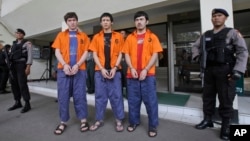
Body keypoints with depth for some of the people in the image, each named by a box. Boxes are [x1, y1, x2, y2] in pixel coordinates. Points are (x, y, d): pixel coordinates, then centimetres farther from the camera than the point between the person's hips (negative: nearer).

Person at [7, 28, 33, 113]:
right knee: (14, 84, 7)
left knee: (22, 84, -10)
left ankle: (27, 104, -4)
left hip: (22, 65, -7)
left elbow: (30, 55, -8)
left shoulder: (27, 43, 0)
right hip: (13, 65, 7)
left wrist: (28, 67, -17)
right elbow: (11, 55, 19)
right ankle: (18, 102, 18)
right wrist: (10, 65, 10)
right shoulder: (14, 44, 21)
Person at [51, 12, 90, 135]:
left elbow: (85, 53, 3)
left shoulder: (83, 36, 11)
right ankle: (63, 122, 17)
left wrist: (77, 65, -11)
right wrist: (64, 65, -10)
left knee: (80, 95, 2)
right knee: (63, 96, 4)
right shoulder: (61, 35, 15)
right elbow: (57, 52, 7)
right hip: (63, 69, 2)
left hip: (79, 69, -1)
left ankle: (83, 120, 14)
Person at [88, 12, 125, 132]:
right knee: (100, 96, 7)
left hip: (114, 70, -1)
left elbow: (120, 54, 4)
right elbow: (95, 55, 5)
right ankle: (99, 120, 22)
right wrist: (102, 69, -8)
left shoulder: (118, 36, 7)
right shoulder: (96, 37, 10)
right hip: (100, 70, 1)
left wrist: (115, 68, -9)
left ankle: (119, 120, 17)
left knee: (116, 95, 2)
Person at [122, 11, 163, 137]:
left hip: (148, 74, -2)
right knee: (133, 100, 10)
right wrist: (131, 68, -10)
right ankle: (133, 122, 28)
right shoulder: (130, 37, 12)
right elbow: (126, 54, 7)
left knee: (151, 100, 1)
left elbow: (155, 55, -2)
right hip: (132, 74, 2)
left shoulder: (152, 37, 7)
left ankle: (153, 126, 16)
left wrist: (145, 70, -13)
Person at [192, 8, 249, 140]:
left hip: (225, 70, -4)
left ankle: (226, 126, 16)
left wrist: (238, 70, -15)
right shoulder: (206, 35, 13)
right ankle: (207, 120, 27)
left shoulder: (232, 32, 3)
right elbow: (196, 46, 27)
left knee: (226, 99, 1)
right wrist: (196, 55, 6)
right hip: (209, 70, 4)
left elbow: (243, 52, -4)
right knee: (207, 96, 11)